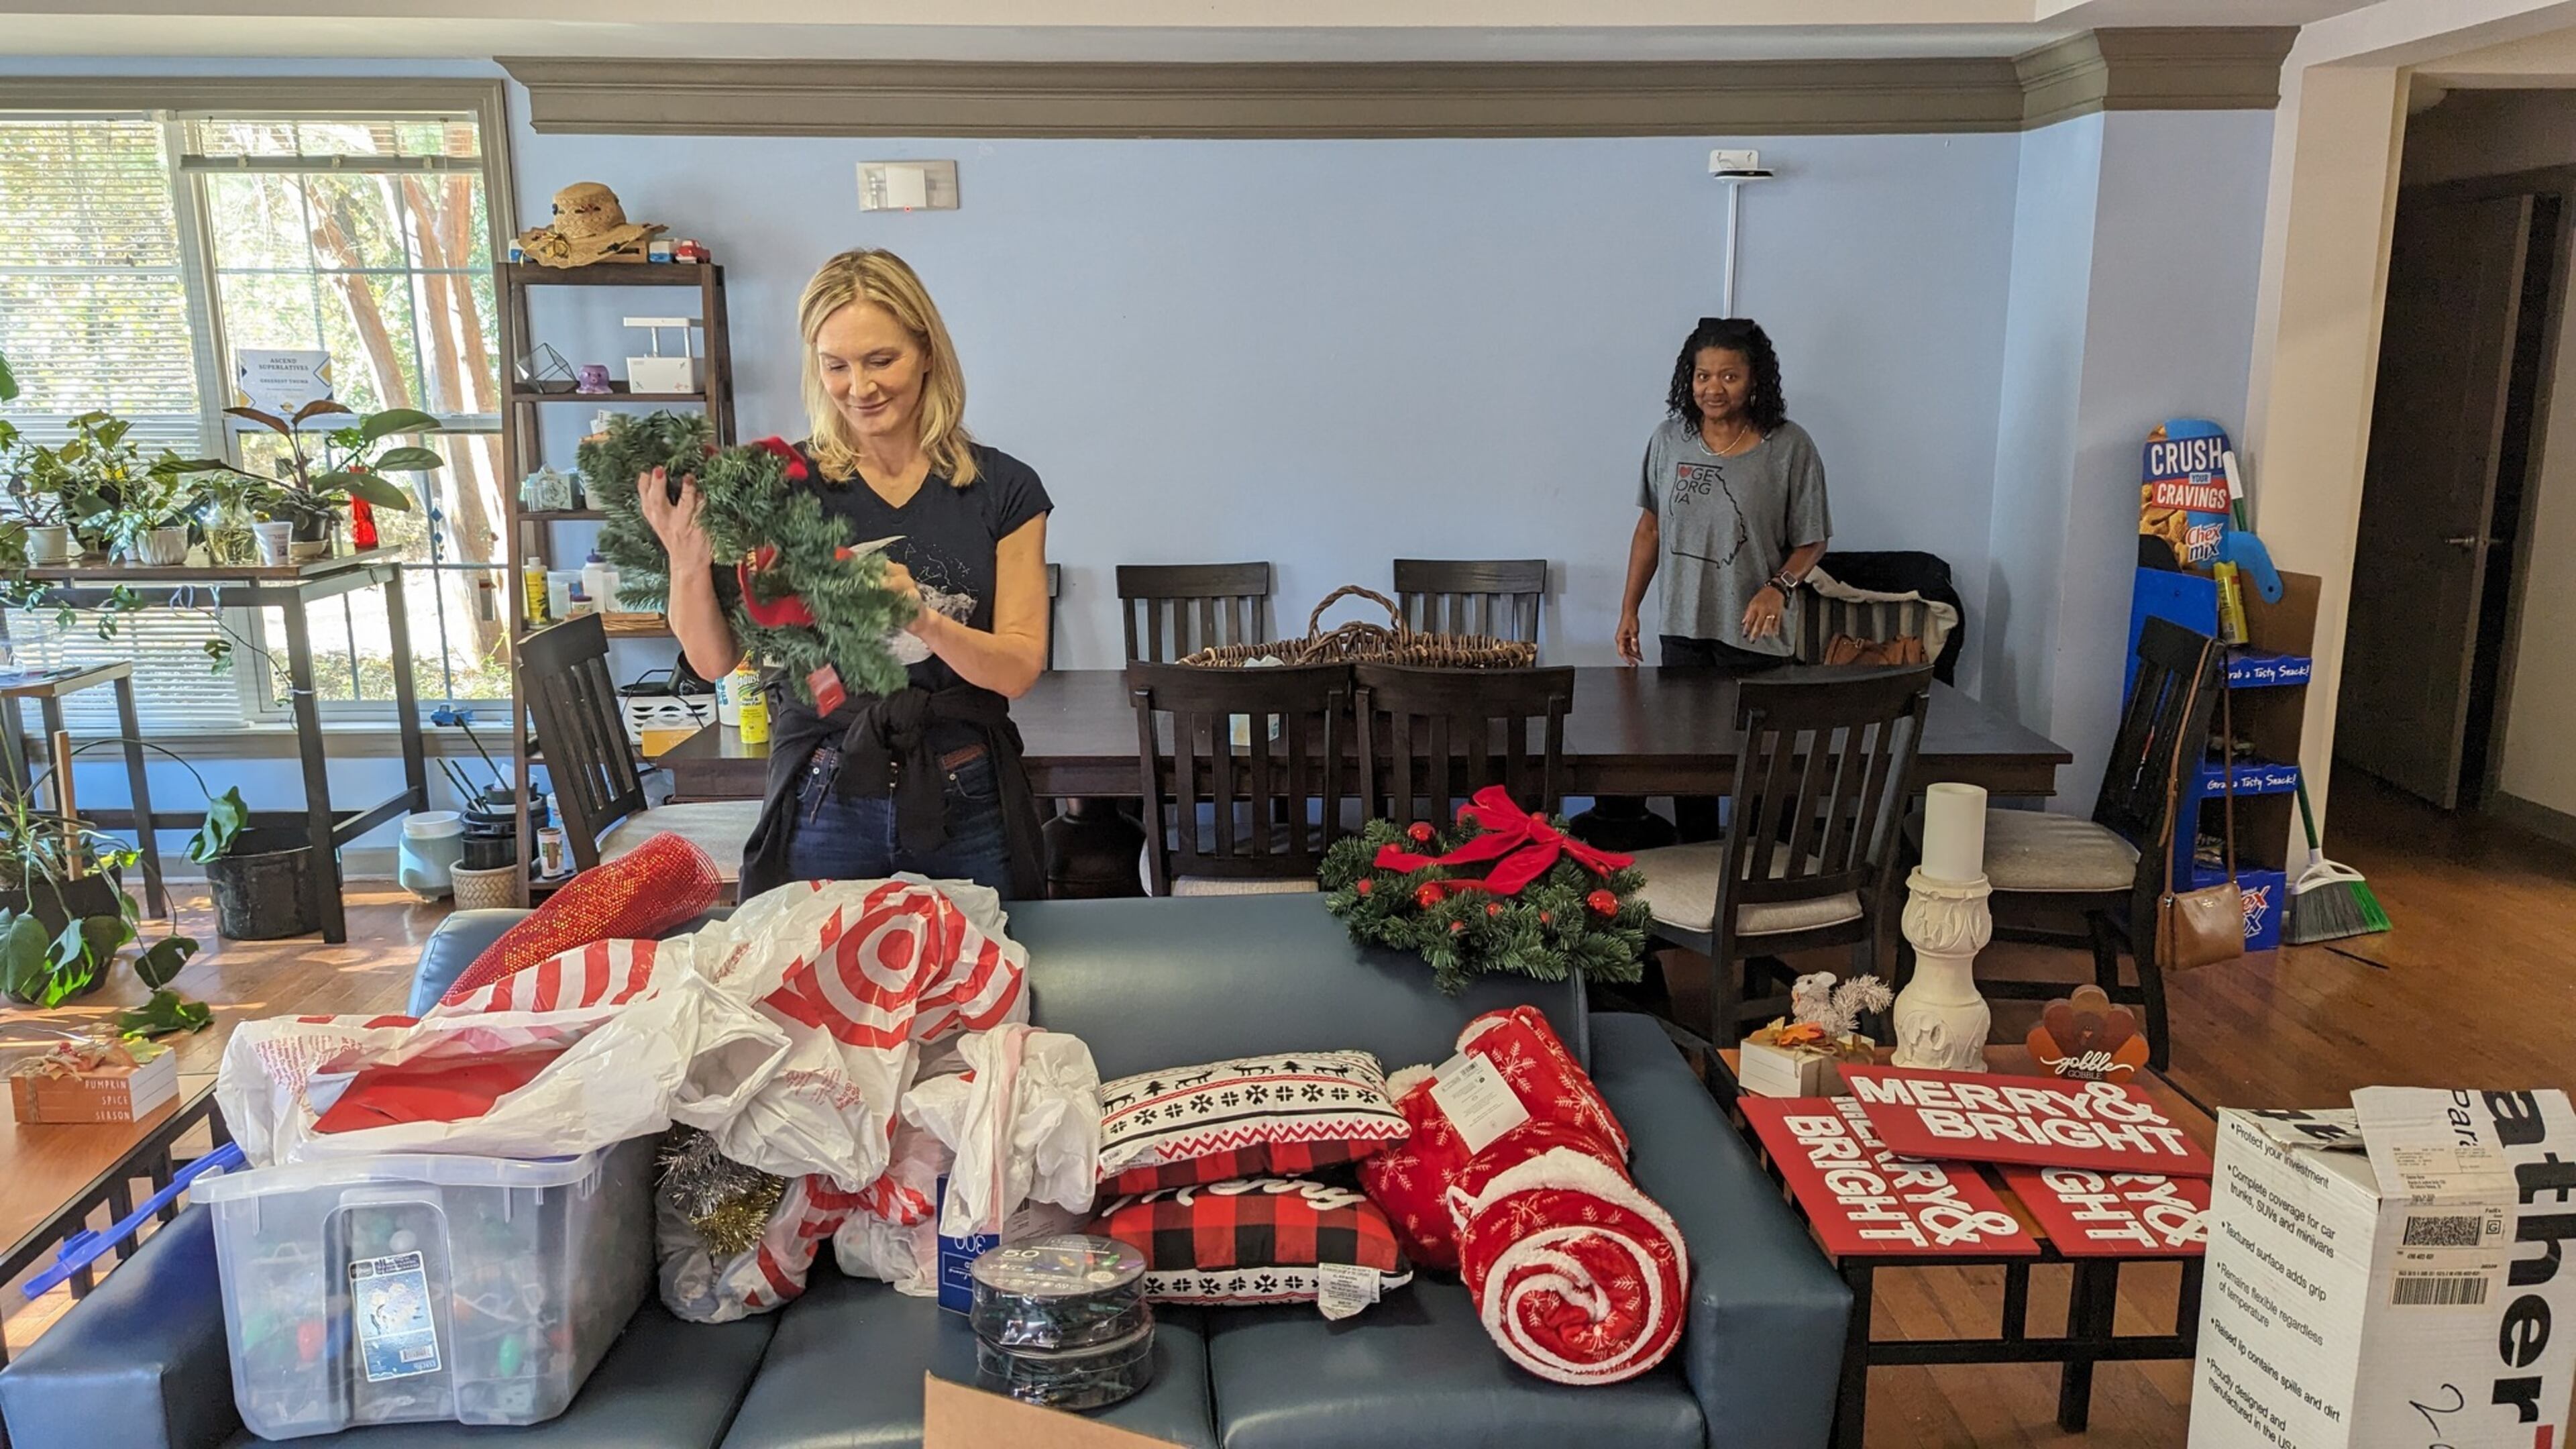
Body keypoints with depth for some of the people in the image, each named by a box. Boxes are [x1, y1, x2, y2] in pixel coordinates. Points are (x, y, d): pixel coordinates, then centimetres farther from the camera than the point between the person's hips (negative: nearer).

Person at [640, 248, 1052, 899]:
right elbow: (715, 660, -5)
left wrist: (922, 619, -22)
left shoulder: (1002, 489, 0)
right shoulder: (782, 482, -1)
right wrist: (688, 562, -24)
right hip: (824, 810, 0)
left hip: (966, 812, 1)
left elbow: (1020, 668, -5)